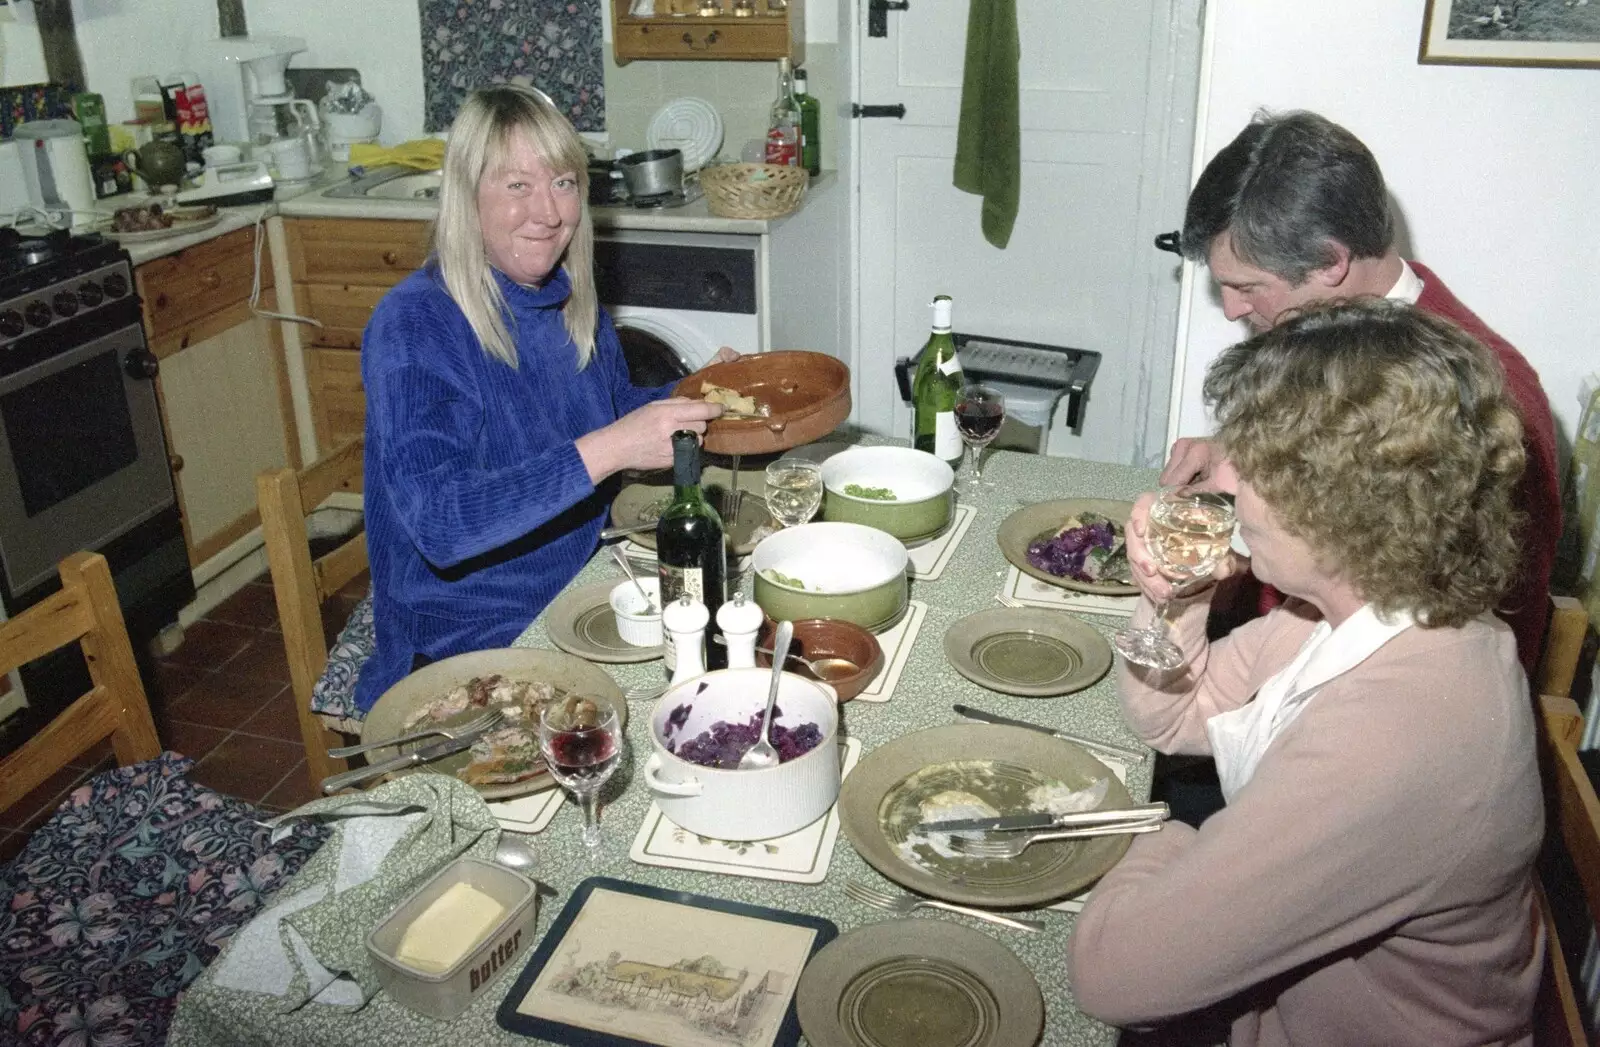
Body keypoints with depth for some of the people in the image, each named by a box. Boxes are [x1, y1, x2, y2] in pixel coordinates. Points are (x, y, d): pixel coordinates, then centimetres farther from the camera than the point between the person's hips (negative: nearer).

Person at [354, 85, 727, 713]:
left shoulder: (570, 302, 4)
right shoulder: (413, 327, -18)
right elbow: (439, 524, -28)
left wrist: (692, 396, 1)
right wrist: (607, 450, -35)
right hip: (468, 648, -7)